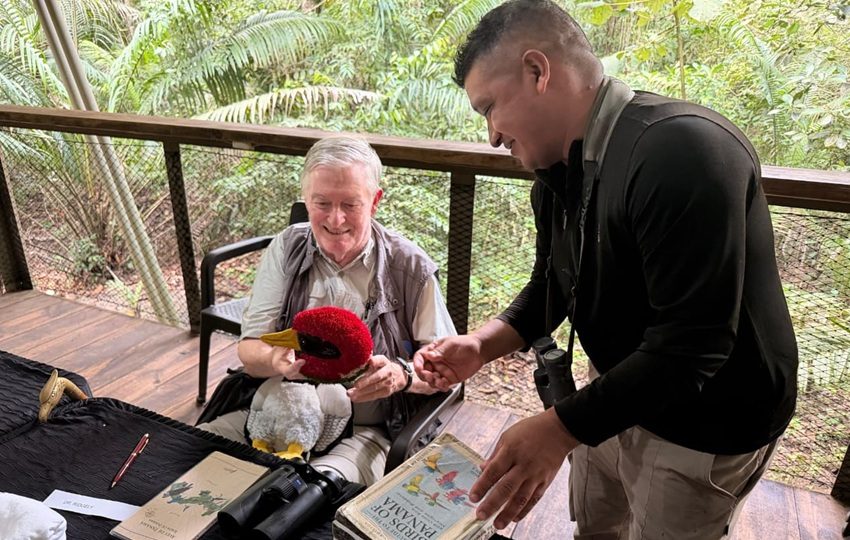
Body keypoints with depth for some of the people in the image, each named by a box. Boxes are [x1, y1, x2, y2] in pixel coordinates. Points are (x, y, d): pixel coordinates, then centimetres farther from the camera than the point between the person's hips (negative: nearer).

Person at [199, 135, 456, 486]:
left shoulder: (411, 269, -7)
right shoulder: (287, 248, 2)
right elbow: (248, 349, -1)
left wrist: (402, 375, -25)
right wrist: (275, 360, -25)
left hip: (363, 431, -3)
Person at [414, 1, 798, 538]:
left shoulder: (685, 150, -31)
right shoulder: (559, 171, -2)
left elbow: (688, 349, -33)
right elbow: (551, 286, 7)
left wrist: (559, 429, -30)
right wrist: (481, 344, -9)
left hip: (705, 427, -7)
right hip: (617, 396, 8)